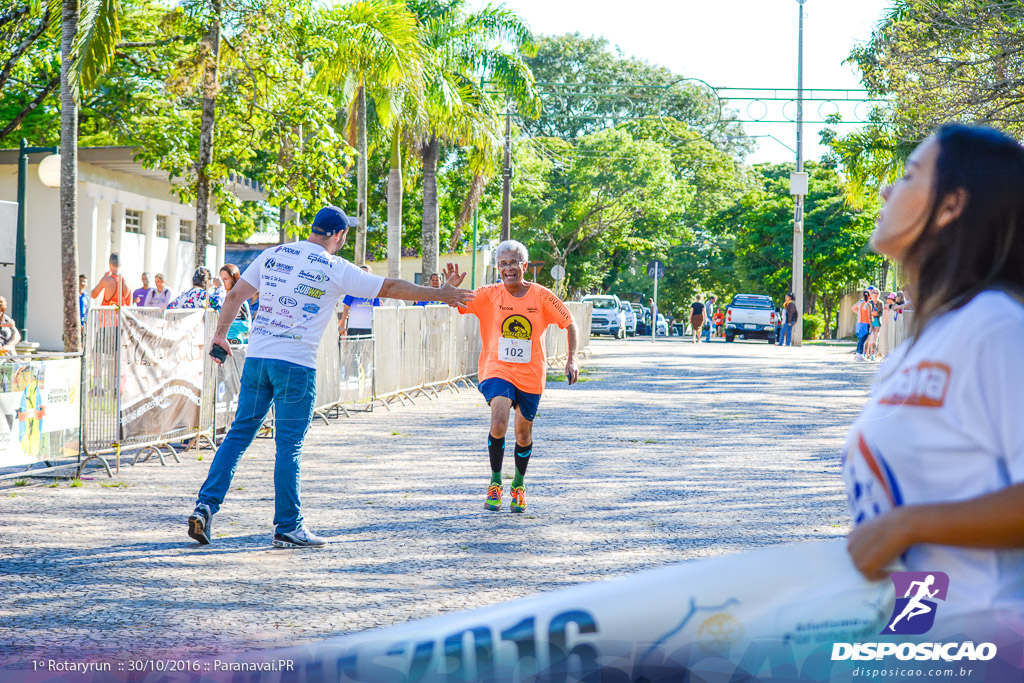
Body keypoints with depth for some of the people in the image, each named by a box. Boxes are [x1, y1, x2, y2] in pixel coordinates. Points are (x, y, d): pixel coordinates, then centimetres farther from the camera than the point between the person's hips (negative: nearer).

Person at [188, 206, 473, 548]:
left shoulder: (273, 255, 10)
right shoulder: (335, 269, -3)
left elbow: (235, 295, 13)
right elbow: (391, 288, 2)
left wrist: (220, 334, 26)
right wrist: (441, 293, 11)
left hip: (256, 358, 5)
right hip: (296, 365, -4)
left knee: (239, 434, 9)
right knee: (289, 445, 0)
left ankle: (205, 505, 0)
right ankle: (288, 526, 3)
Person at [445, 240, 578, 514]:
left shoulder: (541, 296, -5)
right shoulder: (489, 295, -5)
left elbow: (570, 324, 2)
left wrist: (572, 359, -8)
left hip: (530, 375, 1)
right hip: (497, 370, -1)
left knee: (524, 433, 12)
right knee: (498, 424, -24)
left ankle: (519, 486, 37)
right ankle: (495, 483, -6)